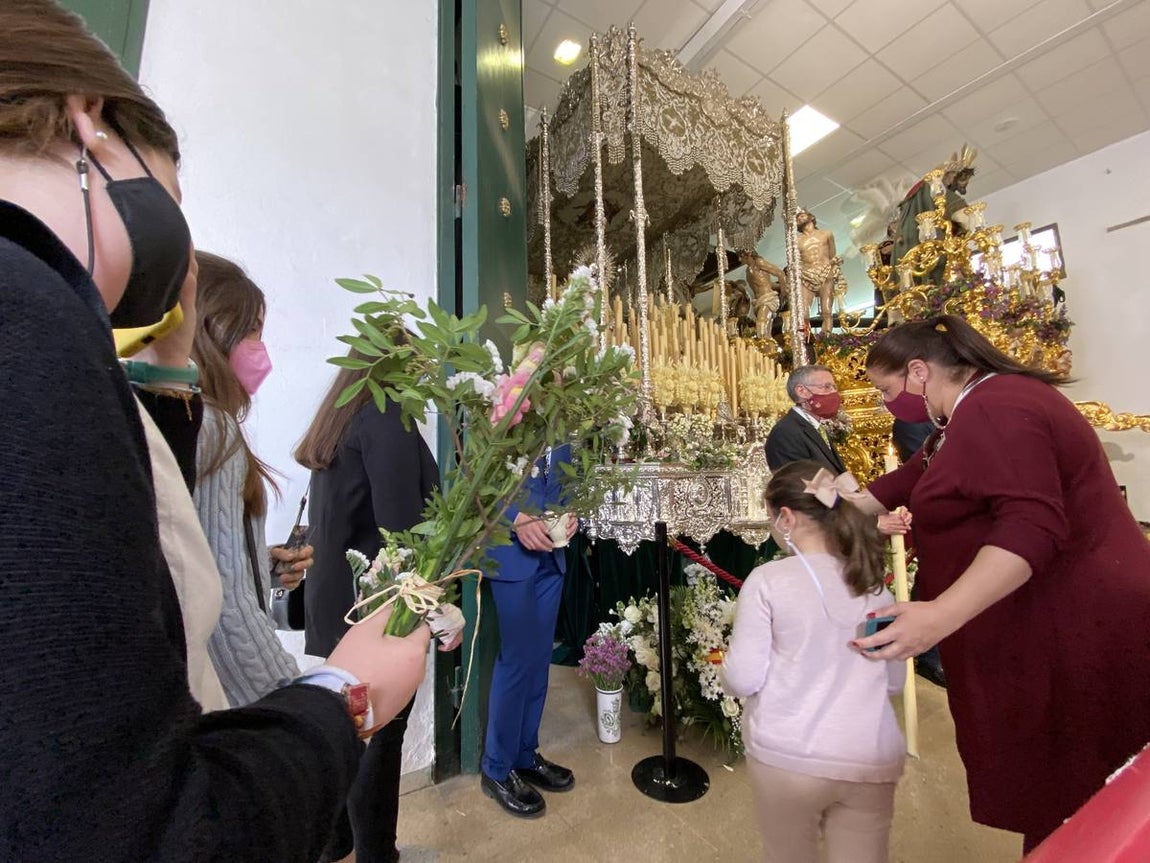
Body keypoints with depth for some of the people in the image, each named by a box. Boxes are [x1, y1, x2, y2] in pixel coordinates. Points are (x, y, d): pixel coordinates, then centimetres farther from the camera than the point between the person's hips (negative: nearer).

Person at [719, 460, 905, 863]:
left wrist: (723, 669, 10)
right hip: (871, 760, 3)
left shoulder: (768, 580, -14)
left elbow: (743, 680, -11)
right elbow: (896, 681, 13)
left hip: (787, 756, -3)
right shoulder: (873, 582, 2)